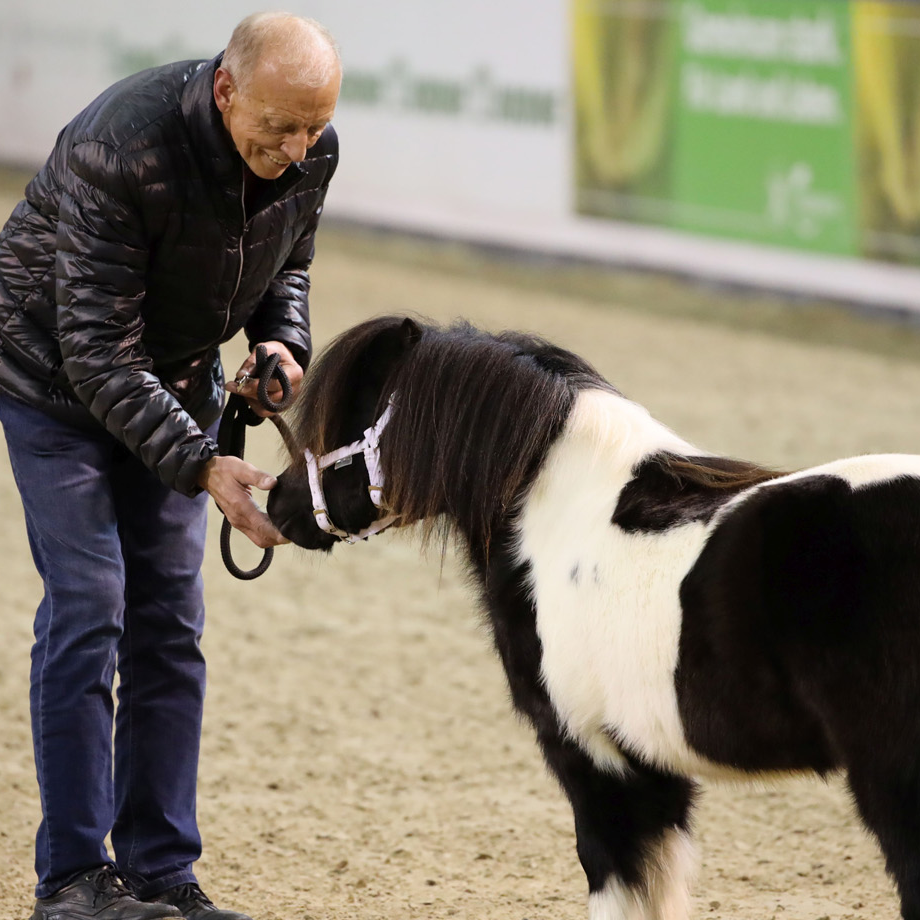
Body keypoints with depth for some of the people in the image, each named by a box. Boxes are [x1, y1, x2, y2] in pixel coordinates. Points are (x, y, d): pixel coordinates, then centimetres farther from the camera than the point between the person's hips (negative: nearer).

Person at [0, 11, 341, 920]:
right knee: (88, 606, -12)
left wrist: (283, 342, -14)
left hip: (177, 377, 6)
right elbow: (97, 353, -33)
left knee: (169, 620, 2)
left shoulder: (311, 154, -15)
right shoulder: (122, 151, -35)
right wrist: (201, 467, -40)